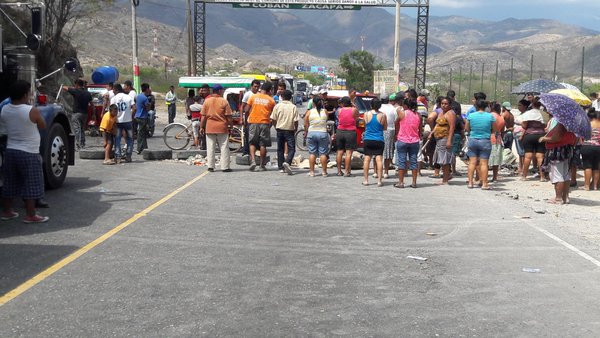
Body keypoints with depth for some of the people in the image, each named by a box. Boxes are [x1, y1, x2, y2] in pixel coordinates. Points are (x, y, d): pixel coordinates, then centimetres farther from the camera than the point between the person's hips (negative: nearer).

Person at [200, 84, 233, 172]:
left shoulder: (207, 101, 3)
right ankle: (225, 167, 3)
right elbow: (229, 116, -6)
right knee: (224, 147, 4)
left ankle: (210, 166, 8)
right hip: (222, 127, -2)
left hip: (210, 128, 2)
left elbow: (203, 116, 3)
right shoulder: (224, 101, -5)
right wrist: (231, 126, 4)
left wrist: (202, 127, 9)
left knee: (210, 148, 8)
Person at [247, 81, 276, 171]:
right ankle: (262, 165, 8)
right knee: (263, 144, 5)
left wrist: (247, 118, 17)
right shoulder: (271, 100, 1)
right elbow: (273, 113, 4)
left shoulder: (253, 97, 3)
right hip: (265, 123, -1)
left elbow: (247, 109, 3)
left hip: (253, 122, 1)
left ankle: (253, 161, -10)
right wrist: (271, 122, 18)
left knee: (252, 143, 9)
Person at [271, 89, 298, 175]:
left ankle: (281, 167, 14)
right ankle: (287, 162, -24)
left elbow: (273, 119, 1)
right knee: (291, 149, 1)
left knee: (280, 149, 12)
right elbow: (296, 121, -7)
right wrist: (295, 129, 9)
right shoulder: (293, 107, -6)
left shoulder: (277, 106, -1)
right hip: (290, 130, -2)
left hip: (280, 130, 2)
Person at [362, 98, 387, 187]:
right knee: (379, 159, -2)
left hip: (368, 140, 1)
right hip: (379, 140, -1)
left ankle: (366, 180, 8)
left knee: (367, 159, 6)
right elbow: (385, 128, 6)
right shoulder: (382, 115, -4)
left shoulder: (366, 114, -2)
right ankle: (379, 180, -4)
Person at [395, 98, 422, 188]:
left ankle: (400, 182, 2)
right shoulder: (418, 115, 3)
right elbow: (420, 129, 9)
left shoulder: (402, 113, -8)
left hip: (402, 141, -3)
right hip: (415, 141, 3)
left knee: (401, 161, 2)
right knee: (413, 161, 8)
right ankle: (414, 182, 9)